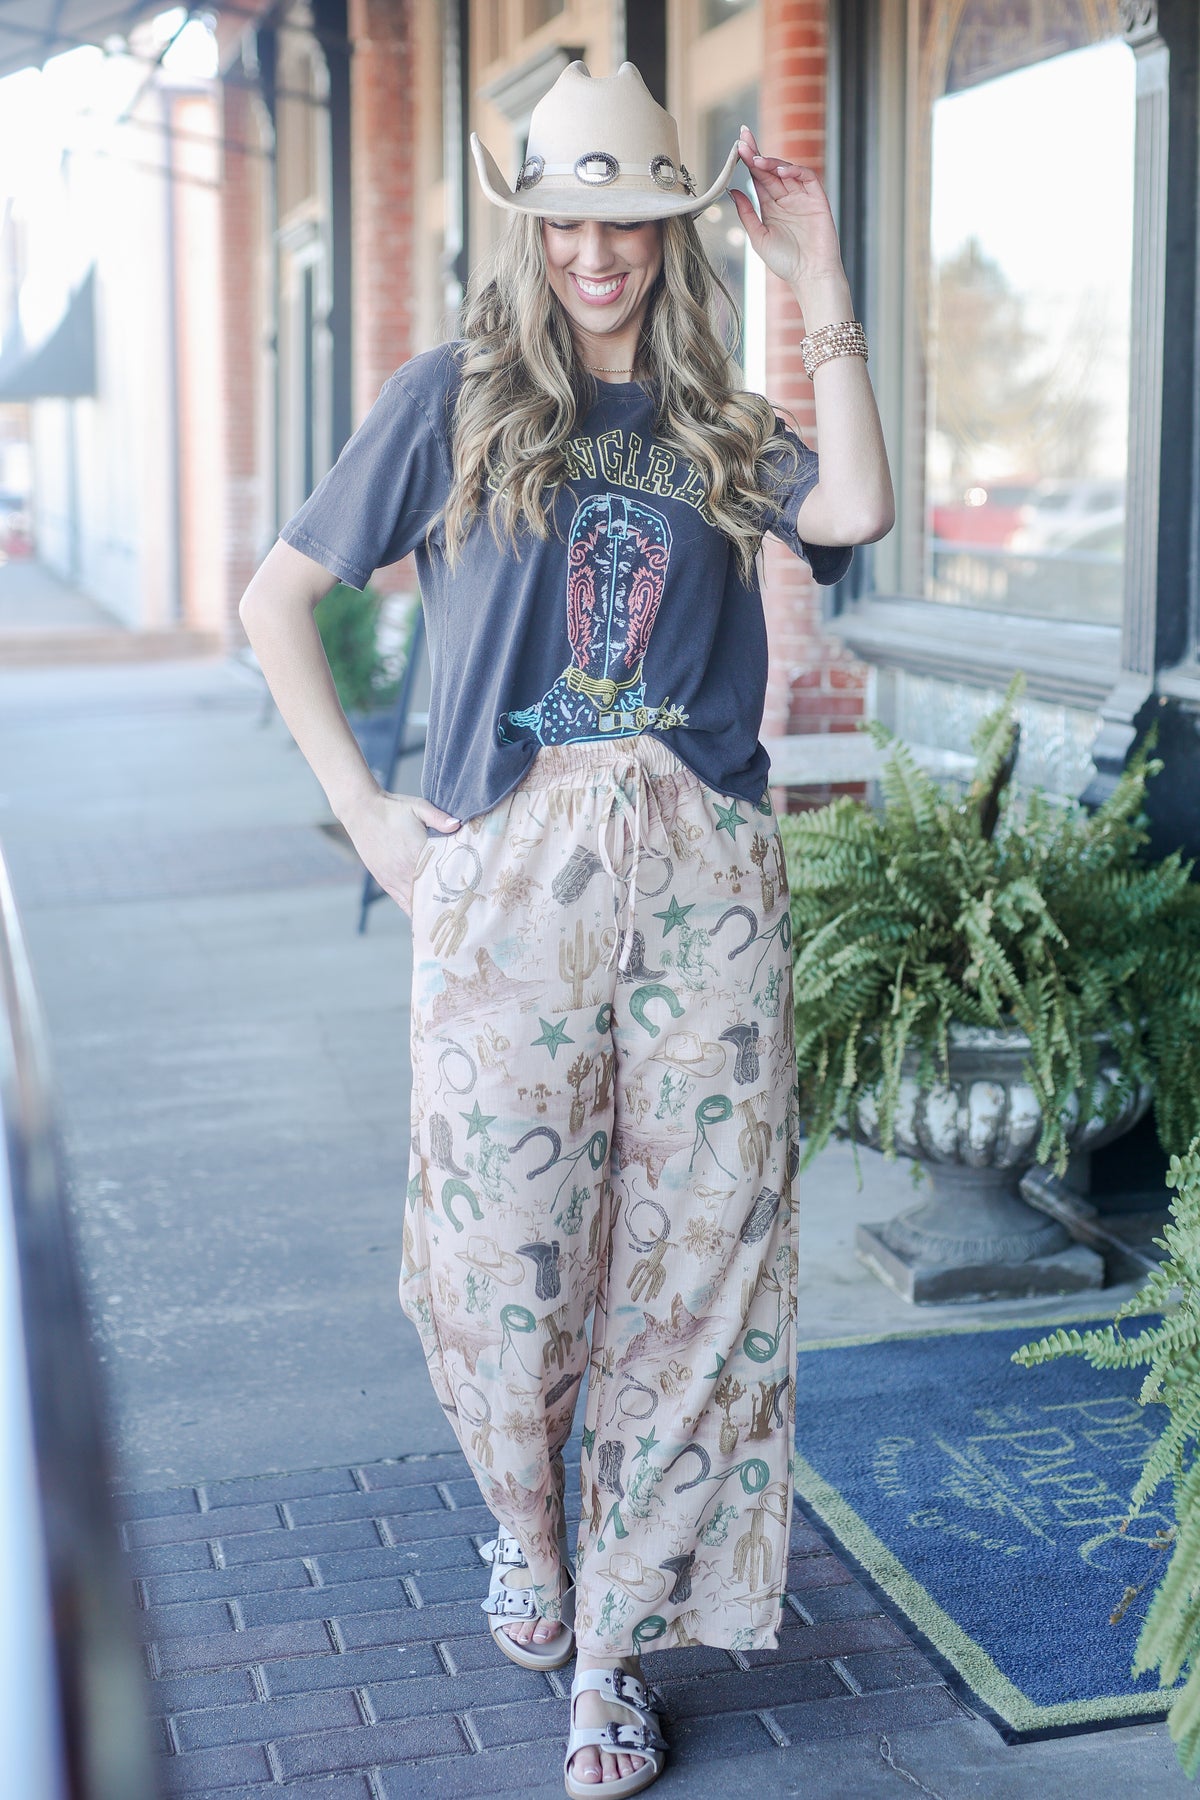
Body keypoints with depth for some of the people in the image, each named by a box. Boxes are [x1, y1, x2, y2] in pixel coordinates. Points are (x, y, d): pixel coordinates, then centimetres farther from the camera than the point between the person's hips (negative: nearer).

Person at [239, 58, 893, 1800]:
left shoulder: (717, 424, 14)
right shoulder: (458, 396, 7)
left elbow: (856, 510, -7)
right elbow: (276, 597, 7)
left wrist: (823, 291, -5)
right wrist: (365, 811, 0)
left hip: (704, 873, 2)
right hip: (511, 872, -2)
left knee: (693, 1250, 1)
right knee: (508, 1243, 3)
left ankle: (614, 1642, 14)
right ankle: (530, 1539, 33)